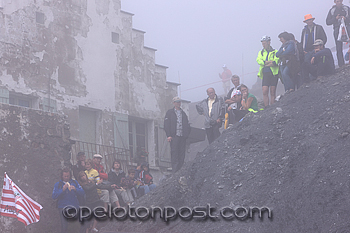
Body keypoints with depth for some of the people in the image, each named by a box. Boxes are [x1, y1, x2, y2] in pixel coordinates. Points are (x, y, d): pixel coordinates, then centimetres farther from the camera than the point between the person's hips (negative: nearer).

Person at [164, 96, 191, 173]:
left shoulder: (183, 113, 20)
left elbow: (187, 125, 21)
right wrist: (168, 135, -11)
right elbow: (166, 124, -1)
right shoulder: (170, 112, 6)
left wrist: (187, 133, 5)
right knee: (174, 153, -7)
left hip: (183, 136, 4)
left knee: (182, 153, 3)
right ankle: (175, 171, -7)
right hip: (174, 136, -4)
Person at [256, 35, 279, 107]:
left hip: (273, 73, -2)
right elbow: (258, 60, -2)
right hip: (265, 74, 3)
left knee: (272, 92, -1)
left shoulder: (275, 52, 7)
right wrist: (268, 62, -15)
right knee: (265, 92, -7)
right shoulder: (261, 52, 17)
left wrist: (265, 63, -16)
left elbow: (277, 60, -9)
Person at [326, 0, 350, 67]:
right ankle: (341, 64, -1)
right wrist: (335, 18, -8)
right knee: (339, 48, -4)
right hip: (337, 30, 0)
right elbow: (327, 22, 7)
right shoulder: (332, 10, 11)